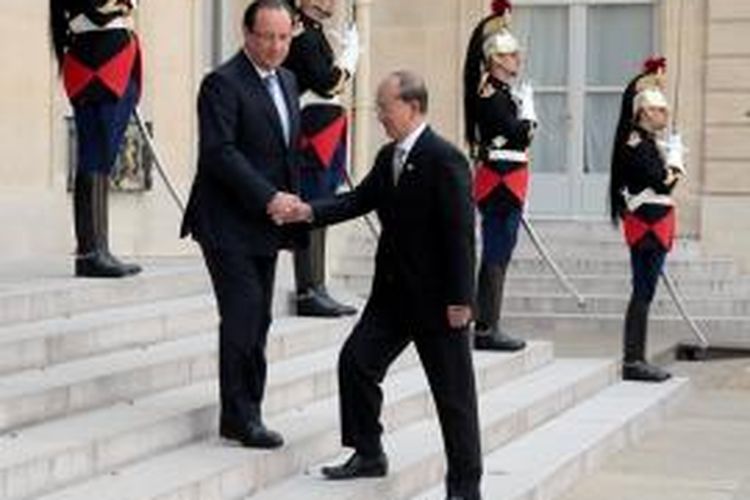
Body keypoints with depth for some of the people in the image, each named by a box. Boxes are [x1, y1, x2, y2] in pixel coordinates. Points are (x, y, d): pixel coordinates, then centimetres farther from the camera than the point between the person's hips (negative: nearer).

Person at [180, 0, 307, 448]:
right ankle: (239, 416, -4)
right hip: (229, 223, -8)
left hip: (264, 225, 8)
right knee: (243, 314, -11)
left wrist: (291, 201, 9)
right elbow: (220, 152, -21)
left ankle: (248, 412, 13)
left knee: (257, 320, 8)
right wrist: (269, 197, -25)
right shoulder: (223, 83, -12)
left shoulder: (287, 81, 15)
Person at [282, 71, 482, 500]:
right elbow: (361, 199, 8)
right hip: (393, 291, 8)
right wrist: (311, 212, -8)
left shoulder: (444, 159, -17)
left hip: (436, 297, -8)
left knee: (453, 392, 1)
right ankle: (368, 453, 23)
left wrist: (460, 299, -21)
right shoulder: (388, 158, 9)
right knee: (356, 360, 7)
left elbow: (461, 232, -19)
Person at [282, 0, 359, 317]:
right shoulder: (302, 34, -13)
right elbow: (328, 83, -20)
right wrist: (351, 50, -8)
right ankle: (309, 293, -6)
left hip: (325, 140, 10)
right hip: (313, 138, -10)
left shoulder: (314, 32, 17)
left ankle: (316, 290, 16)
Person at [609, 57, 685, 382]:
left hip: (655, 224, 10)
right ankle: (633, 361, -6)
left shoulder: (652, 141, 17)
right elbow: (662, 182, -20)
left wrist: (671, 171, -4)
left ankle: (636, 361, 14)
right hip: (646, 223, -10)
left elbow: (669, 174, 14)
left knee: (645, 292, 10)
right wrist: (673, 169, -4)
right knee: (643, 292, -8)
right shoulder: (636, 143, -13)